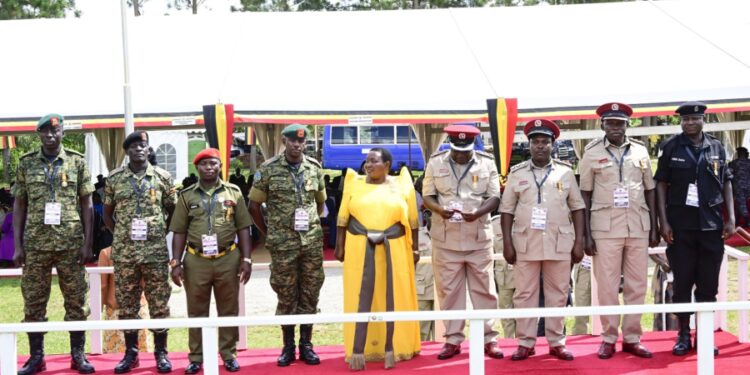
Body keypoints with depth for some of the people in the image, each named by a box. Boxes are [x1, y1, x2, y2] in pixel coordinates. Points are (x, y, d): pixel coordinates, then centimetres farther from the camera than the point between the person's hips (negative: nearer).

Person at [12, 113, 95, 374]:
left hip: (71, 244, -1)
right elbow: (19, 205, 8)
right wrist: (18, 245, 1)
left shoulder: (77, 162, 4)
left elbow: (87, 205, 3)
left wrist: (87, 243, -3)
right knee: (33, 301, 4)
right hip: (35, 243, 1)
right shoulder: (26, 163, 7)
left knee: (76, 300, 3)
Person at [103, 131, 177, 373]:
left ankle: (161, 353, 12)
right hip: (124, 252, 1)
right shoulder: (114, 178, 4)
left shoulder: (162, 177, 2)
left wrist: (161, 232, 4)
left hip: (156, 251, -1)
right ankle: (131, 353, 17)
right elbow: (107, 213, 13)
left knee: (159, 304, 3)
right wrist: (120, 234, 6)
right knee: (126, 305, 6)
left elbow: (173, 210, 11)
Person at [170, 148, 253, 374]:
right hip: (196, 261, 0)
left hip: (228, 259, 0)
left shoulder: (234, 193, 5)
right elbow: (179, 232, 5)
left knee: (228, 310, 7)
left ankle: (229, 354, 18)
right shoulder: (187, 196, 5)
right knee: (196, 311, 7)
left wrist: (246, 259, -1)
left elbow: (243, 228, 5)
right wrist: (176, 262, -2)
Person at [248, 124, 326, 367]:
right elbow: (254, 205, 3)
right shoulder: (268, 169, -3)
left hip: (312, 242, 2)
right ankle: (288, 347, 15)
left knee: (310, 294, 6)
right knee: (286, 296, 4)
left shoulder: (315, 167, 6)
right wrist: (268, 233, 5)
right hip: (283, 244, -2)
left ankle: (306, 345, 17)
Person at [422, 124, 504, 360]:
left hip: (479, 238, 0)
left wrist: (477, 212, -21)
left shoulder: (487, 163, 2)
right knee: (448, 290, 5)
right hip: (445, 238, 0)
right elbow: (427, 196, 3)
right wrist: (439, 210, -19)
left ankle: (488, 339, 11)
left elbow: (494, 197, -1)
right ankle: (453, 340, 14)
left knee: (484, 289, 3)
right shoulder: (435, 162, 3)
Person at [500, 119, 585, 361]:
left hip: (559, 244, 0)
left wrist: (579, 242, 1)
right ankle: (525, 343, 10)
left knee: (558, 294, 5)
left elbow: (577, 208, 7)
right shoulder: (517, 173, 5)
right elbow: (507, 210, 5)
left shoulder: (565, 172, 6)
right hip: (525, 243, 0)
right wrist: (507, 243, -2)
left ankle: (556, 342, 13)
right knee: (524, 294, 3)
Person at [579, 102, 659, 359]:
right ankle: (609, 338, 11)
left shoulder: (640, 151, 8)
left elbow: (650, 190, 12)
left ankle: (631, 338, 15)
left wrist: (654, 228, 7)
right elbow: (585, 194, 2)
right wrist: (586, 234, -3)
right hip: (605, 228, -2)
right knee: (607, 285, 0)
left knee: (637, 285, 5)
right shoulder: (592, 153, 1)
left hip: (638, 226, 3)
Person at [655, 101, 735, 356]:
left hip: (711, 225, 2)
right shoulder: (672, 147, 1)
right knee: (682, 282, 4)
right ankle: (683, 336, 14)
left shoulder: (716, 148, 6)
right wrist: (663, 222, -6)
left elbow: (726, 183, 10)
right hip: (680, 226, -2)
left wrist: (731, 219, 3)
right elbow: (661, 184, 1)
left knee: (708, 284, 5)